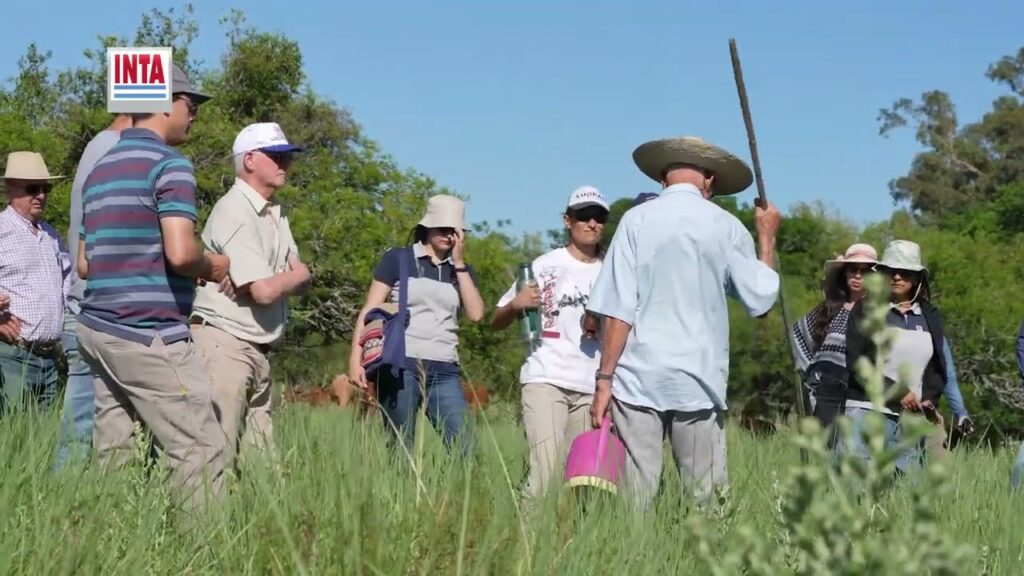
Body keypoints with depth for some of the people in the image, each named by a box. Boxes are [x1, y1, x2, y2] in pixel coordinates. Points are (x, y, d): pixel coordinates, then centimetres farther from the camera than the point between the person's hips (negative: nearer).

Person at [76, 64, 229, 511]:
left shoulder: (100, 169, 18)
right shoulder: (169, 164, -8)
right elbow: (180, 253, -21)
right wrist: (213, 268, -2)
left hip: (97, 329, 9)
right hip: (149, 334, -9)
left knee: (112, 457, 7)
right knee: (200, 450, -7)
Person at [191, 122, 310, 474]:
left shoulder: (276, 214, 17)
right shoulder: (235, 211, -12)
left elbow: (300, 284, 13)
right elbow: (264, 290, -20)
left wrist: (291, 276, -11)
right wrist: (297, 275, 1)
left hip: (260, 350, 9)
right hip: (225, 343, -9)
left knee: (261, 456, 7)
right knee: (217, 453, -12)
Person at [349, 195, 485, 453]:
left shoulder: (462, 271, 18)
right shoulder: (398, 259, 8)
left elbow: (475, 313, 1)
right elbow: (370, 310, 4)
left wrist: (459, 263, 3)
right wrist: (356, 359, -7)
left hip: (444, 371, 3)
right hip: (400, 366, -3)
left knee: (464, 450, -8)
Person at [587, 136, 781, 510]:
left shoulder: (637, 220, 0)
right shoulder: (727, 226, 4)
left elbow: (618, 309, -5)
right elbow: (761, 299, 10)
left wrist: (604, 379, -3)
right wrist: (767, 238, 22)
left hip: (638, 378, -1)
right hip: (700, 381, 1)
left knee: (634, 499, 0)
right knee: (705, 498, 6)